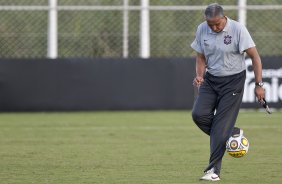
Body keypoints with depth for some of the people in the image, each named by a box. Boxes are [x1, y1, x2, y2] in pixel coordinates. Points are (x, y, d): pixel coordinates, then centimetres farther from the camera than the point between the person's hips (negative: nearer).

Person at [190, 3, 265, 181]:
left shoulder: (238, 29, -16)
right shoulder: (202, 30, -3)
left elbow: (254, 56, -11)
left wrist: (259, 85, -14)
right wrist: (200, 76, -9)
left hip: (233, 80, -5)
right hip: (210, 80, 5)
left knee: (221, 125, -11)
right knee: (199, 114, -14)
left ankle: (214, 170, -7)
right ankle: (233, 133, 11)